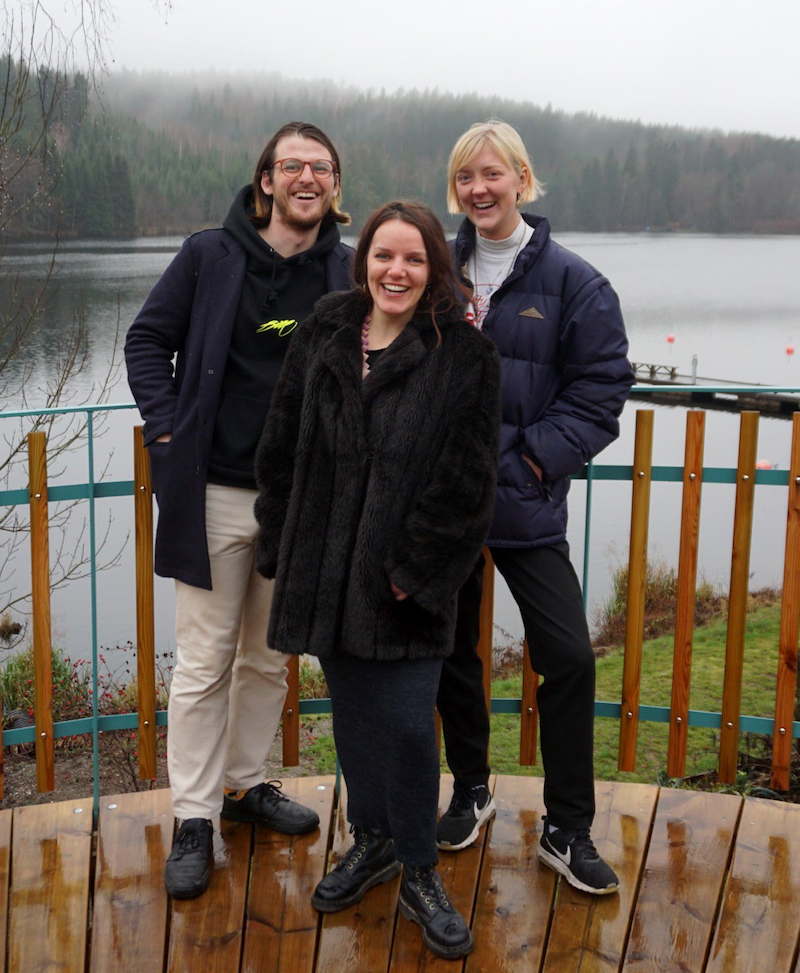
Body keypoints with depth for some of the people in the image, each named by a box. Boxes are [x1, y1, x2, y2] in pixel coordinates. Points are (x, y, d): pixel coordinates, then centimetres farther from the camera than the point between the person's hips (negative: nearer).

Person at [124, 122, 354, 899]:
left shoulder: (348, 272, 3)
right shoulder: (209, 256, -3)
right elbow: (147, 340, 4)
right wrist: (167, 428, -7)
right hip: (215, 493, -3)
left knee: (269, 658, 15)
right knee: (205, 661, 2)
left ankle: (244, 782, 34)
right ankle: (193, 819, 14)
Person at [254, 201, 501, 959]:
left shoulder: (465, 357, -6)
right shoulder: (321, 338, 5)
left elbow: (465, 483, -9)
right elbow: (281, 449, 9)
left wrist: (414, 570, -12)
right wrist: (282, 550, 6)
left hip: (406, 577, -4)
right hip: (328, 569, 4)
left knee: (407, 725, -5)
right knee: (352, 713, 14)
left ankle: (419, 876, 16)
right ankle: (372, 841, 35)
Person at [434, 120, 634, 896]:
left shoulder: (570, 280, -2)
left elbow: (602, 385, -4)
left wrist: (538, 458, -12)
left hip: (524, 504, -2)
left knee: (568, 656, -5)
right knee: (451, 650, 13)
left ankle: (566, 831, 11)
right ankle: (470, 791, 35)